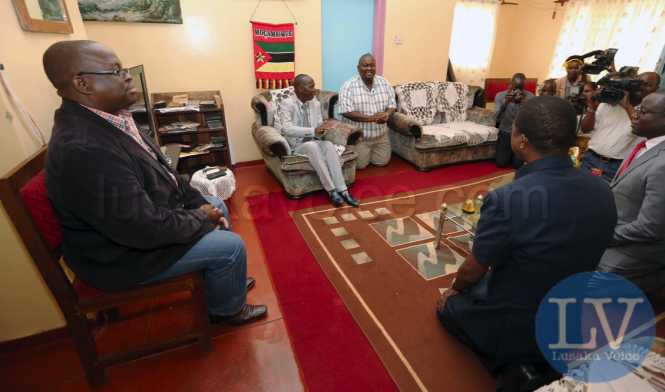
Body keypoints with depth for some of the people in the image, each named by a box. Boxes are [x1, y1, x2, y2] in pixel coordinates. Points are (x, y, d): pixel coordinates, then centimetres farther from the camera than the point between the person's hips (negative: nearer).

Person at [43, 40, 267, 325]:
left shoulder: (106, 118, -1)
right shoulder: (85, 149, -34)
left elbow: (160, 171, 6)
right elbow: (145, 229, -33)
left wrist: (200, 204, -2)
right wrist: (200, 217, -16)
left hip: (144, 210, 10)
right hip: (121, 254, -9)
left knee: (217, 206, 16)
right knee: (231, 246, -11)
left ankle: (225, 282, 33)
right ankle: (226, 308, 20)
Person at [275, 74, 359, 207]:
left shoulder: (315, 103, 6)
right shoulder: (287, 104, -12)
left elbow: (318, 126, 10)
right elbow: (286, 129, -26)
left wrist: (322, 128, -17)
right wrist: (313, 131, -33)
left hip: (313, 143, 4)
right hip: (296, 145, -4)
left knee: (329, 145, -28)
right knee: (312, 146, -35)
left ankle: (342, 190, -31)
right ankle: (331, 190, -30)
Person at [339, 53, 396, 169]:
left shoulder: (384, 83, 1)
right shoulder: (348, 86, -15)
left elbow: (392, 104, 5)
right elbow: (346, 112, -22)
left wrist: (387, 114, -20)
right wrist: (371, 118, -28)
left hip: (380, 134, 5)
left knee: (382, 162, 8)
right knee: (360, 165, -5)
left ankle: (370, 151, 38)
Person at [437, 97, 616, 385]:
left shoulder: (507, 200, -33)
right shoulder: (602, 192, -11)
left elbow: (472, 271, -17)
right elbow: (576, 258, 5)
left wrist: (455, 289, 7)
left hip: (512, 327, -5)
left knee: (449, 306, 22)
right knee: (475, 288, 29)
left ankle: (511, 366, 8)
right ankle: (546, 364, 17)